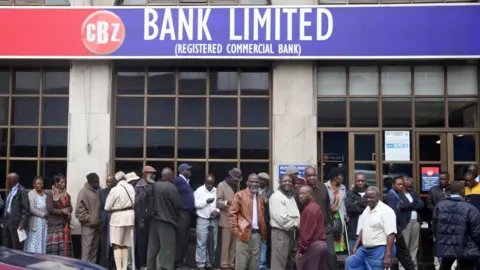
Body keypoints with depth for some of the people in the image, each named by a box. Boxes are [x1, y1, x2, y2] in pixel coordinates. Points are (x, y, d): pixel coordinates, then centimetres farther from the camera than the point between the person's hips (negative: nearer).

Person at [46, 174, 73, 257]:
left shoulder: (67, 195, 14)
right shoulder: (50, 194, -3)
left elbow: (70, 207, 13)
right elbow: (50, 209, -10)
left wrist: (68, 212, -9)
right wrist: (62, 211, -17)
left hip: (65, 223, 5)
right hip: (54, 223, -5)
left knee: (65, 245, 4)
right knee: (54, 245, -7)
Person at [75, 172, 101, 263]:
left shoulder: (99, 190, 8)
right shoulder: (84, 192, -10)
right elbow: (80, 209, -13)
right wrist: (88, 219, -15)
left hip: (97, 224, 6)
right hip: (88, 225, -6)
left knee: (94, 249, 13)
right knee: (87, 248, -6)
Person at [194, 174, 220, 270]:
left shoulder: (217, 191, 7)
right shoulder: (199, 190, -2)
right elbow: (195, 204, -11)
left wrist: (217, 210, -14)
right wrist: (206, 201, -22)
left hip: (214, 220, 4)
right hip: (202, 220, -3)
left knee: (213, 243, 8)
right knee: (201, 243, -3)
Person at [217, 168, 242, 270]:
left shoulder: (234, 186, 17)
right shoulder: (221, 185, -3)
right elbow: (218, 203, -12)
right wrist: (227, 202, -30)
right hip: (227, 220, -6)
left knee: (234, 244, 6)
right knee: (226, 244, -4)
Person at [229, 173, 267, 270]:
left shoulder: (259, 197, 15)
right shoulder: (240, 195, -4)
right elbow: (232, 213, -8)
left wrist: (263, 231, 9)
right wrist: (236, 230, -12)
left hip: (257, 234, 6)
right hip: (244, 233, -6)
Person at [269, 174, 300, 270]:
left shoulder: (291, 196, 18)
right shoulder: (276, 196, -11)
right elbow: (281, 217, -20)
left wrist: (299, 224, 0)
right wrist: (295, 225, -14)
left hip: (292, 232, 9)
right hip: (281, 232, -9)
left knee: (290, 262, 16)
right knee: (279, 262, -8)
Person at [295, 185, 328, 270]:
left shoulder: (309, 209, -14)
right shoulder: (315, 207, 16)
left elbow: (307, 232, -19)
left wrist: (301, 249, -14)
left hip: (313, 245, -10)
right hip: (322, 244, 10)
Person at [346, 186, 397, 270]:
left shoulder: (386, 211, -17)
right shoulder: (366, 210, 10)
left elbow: (391, 235, -21)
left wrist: (387, 256, -24)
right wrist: (356, 246, 15)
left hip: (380, 250, -9)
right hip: (365, 249, 9)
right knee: (350, 262, 7)